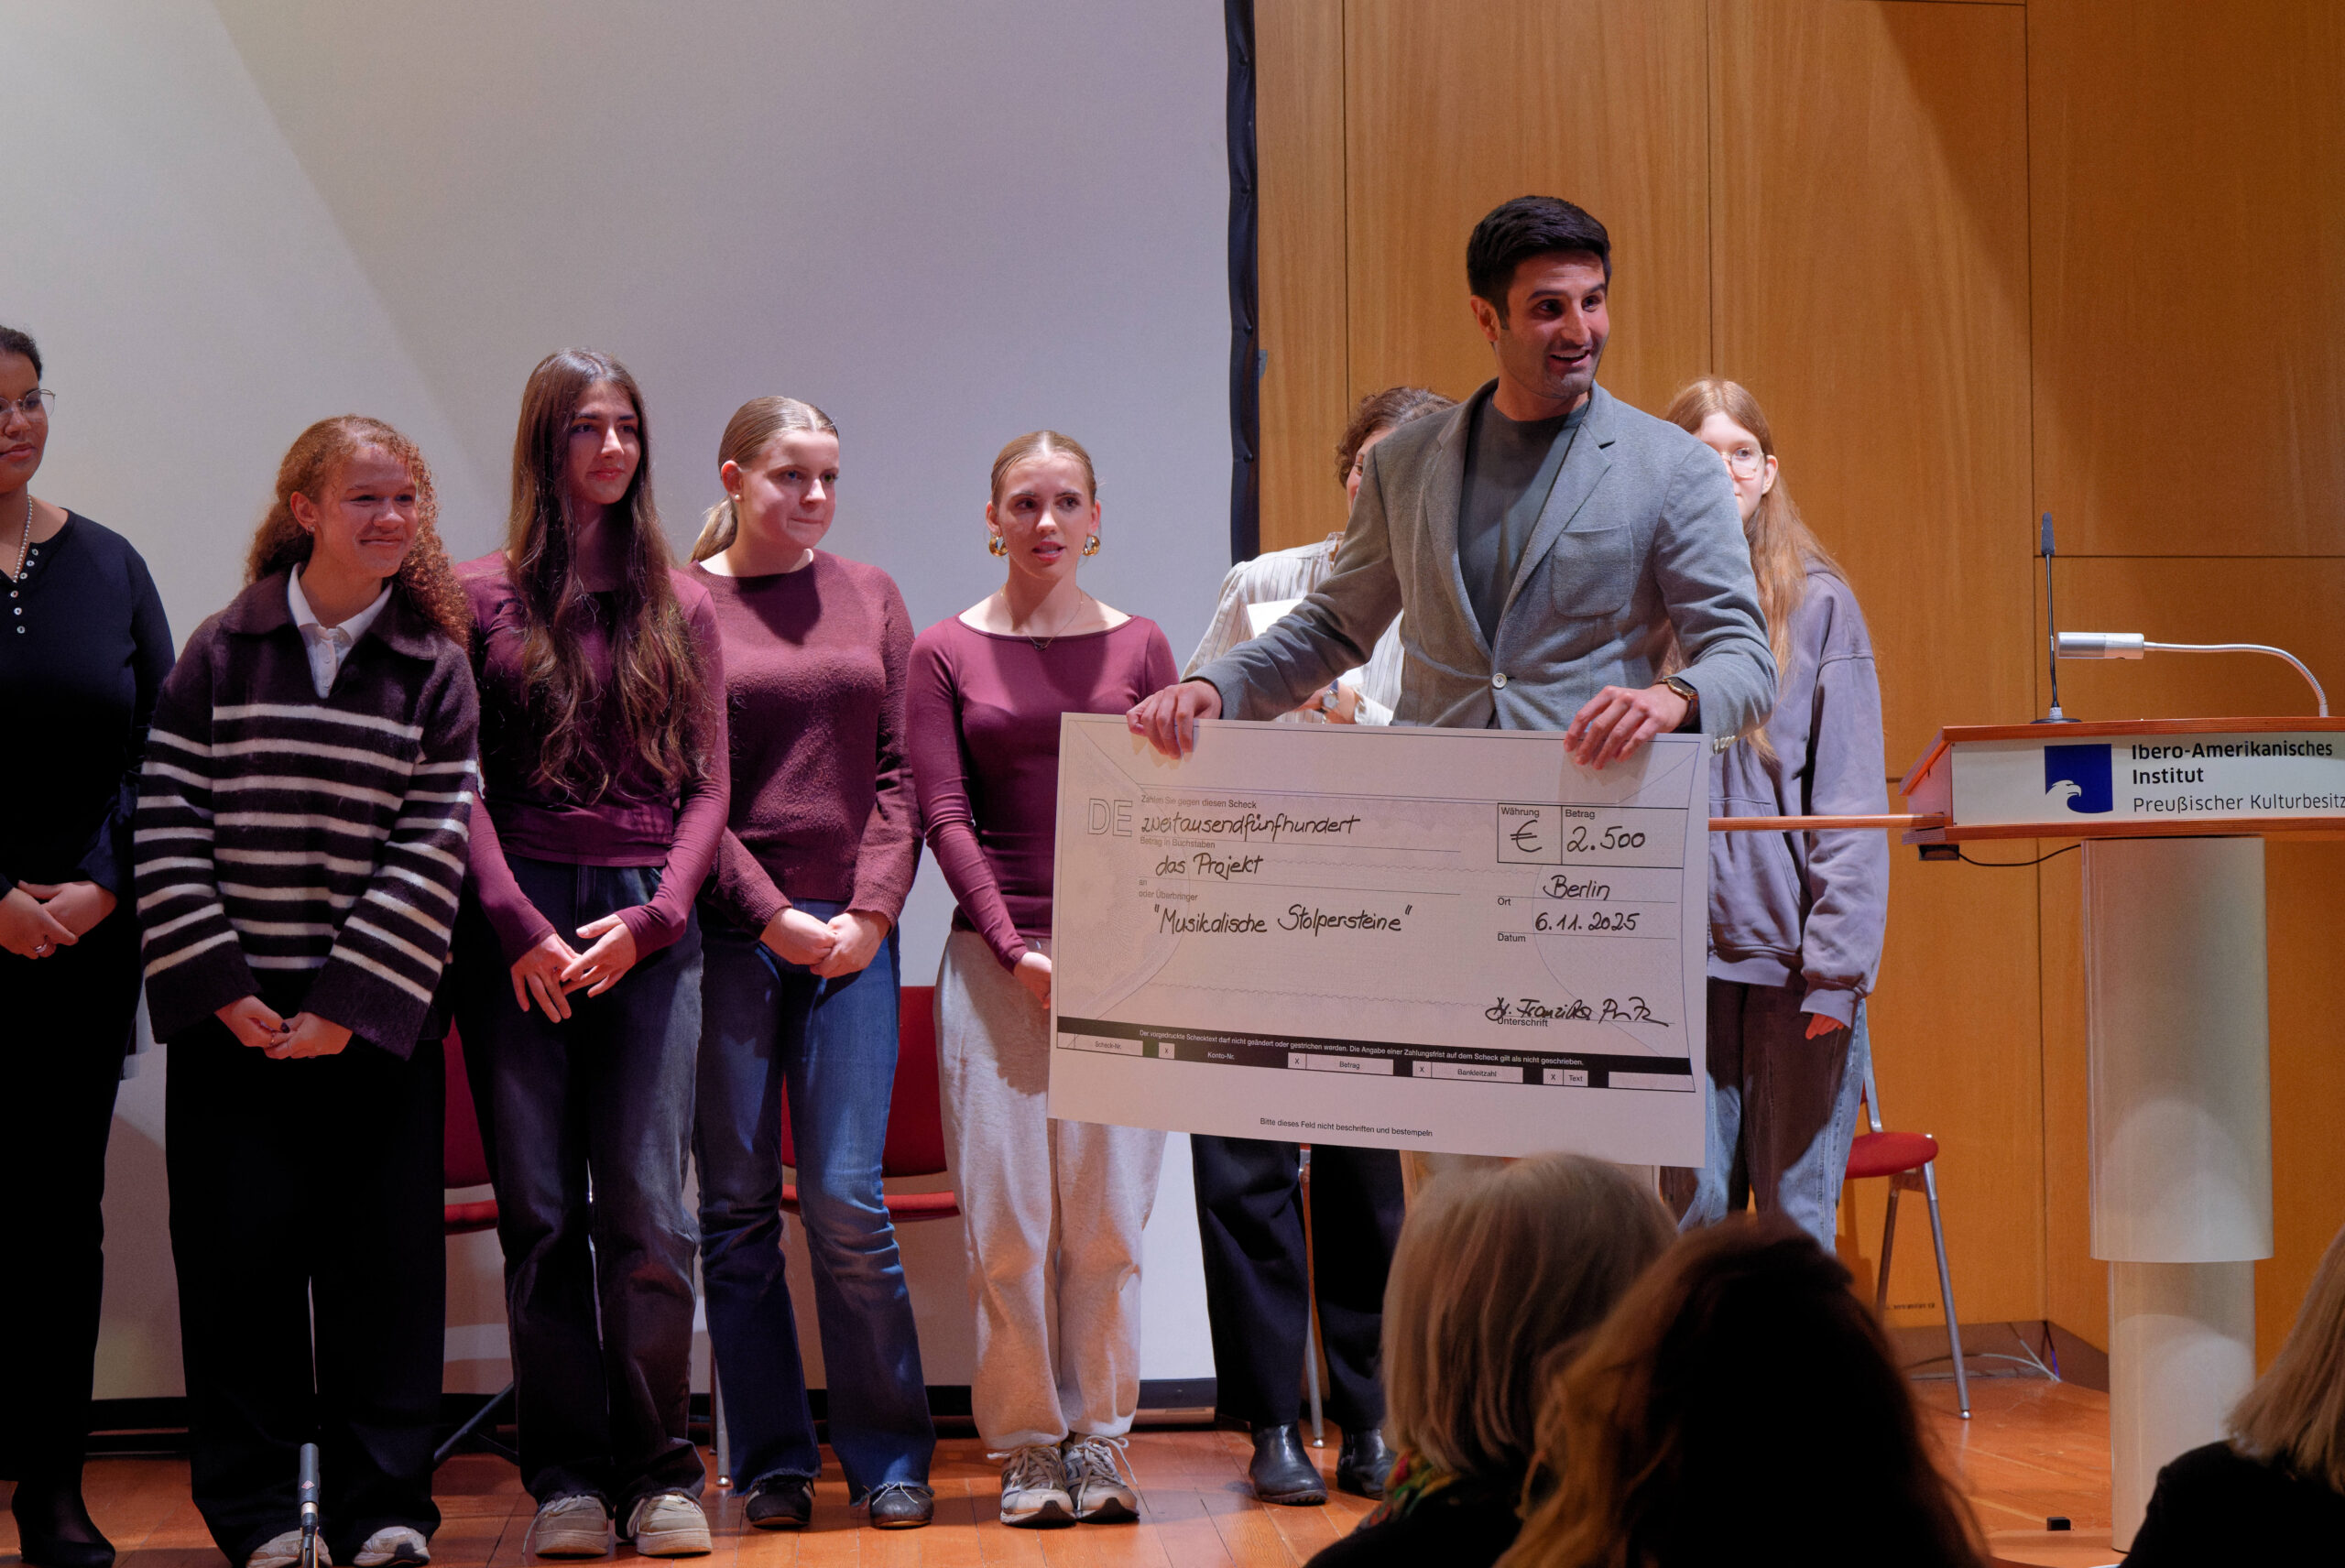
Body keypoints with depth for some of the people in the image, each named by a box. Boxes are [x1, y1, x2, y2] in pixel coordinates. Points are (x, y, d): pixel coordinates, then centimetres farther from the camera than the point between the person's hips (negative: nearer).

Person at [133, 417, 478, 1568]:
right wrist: (219, 988, -9)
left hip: (374, 1018, 0)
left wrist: (351, 1000, -11)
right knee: (240, 1257, 2)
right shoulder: (223, 652, 3)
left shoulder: (436, 667, 3)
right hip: (232, 1018, 0)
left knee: (385, 1256, 1)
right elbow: (169, 824, -1)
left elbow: (433, 847, -3)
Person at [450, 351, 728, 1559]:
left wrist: (652, 916, -5)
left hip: (648, 930, 1)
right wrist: (520, 927, -8)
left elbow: (707, 785, 10)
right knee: (539, 1211, 0)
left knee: (647, 1209, -4)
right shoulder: (481, 597, 6)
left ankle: (660, 1471, 5)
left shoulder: (681, 606, 12)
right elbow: (457, 784, 2)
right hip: (515, 929, -1)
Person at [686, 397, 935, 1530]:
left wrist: (870, 909, -4)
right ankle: (771, 1464, 12)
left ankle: (890, 1458, 9)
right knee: (738, 1207, 2)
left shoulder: (867, 595, 12)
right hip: (727, 934, -2)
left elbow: (899, 768, 8)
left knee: (848, 1201, -3)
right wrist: (772, 916, -8)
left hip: (852, 934, 2)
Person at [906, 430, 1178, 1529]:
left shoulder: (1138, 647, 10)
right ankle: (1028, 1447, 8)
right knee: (1007, 1216, -1)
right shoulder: (945, 652, 6)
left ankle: (1099, 1439, 11)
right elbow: (945, 817, 0)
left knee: (1109, 1212, 1)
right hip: (995, 960, -1)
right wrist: (1016, 951, -9)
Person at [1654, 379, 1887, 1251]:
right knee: (1693, 1212, 6)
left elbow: (1850, 797, -3)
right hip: (1683, 948, 2)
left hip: (1795, 950, -2)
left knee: (1796, 1217, 1)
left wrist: (1837, 960, -10)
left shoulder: (1816, 604, 1)